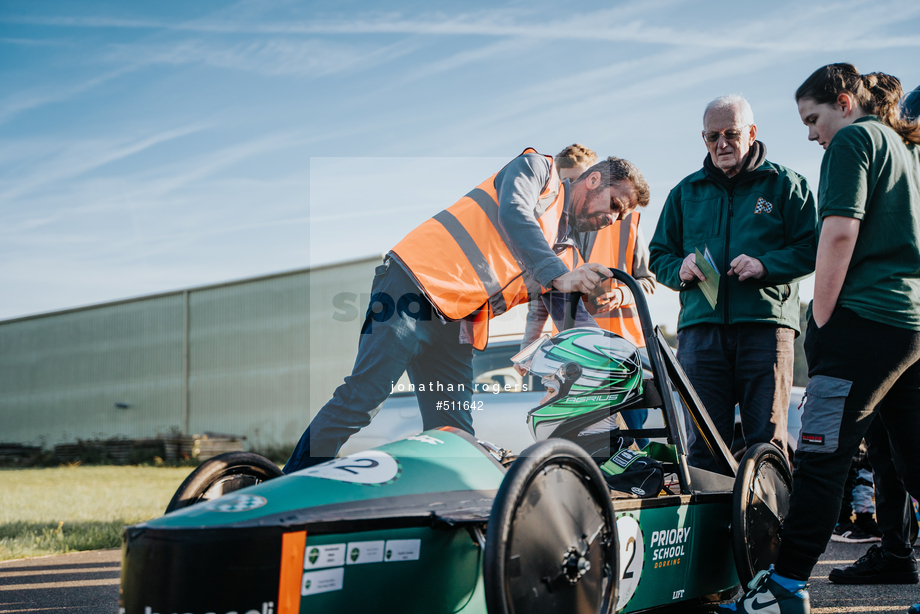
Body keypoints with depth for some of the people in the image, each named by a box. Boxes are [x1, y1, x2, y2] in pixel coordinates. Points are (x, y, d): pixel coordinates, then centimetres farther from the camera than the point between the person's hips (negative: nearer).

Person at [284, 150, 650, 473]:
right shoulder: (539, 168, 7)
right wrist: (558, 276, -22)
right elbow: (513, 214, -15)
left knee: (455, 433, 2)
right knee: (363, 398, -16)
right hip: (418, 279, -9)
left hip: (456, 326, 9)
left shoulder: (562, 251, 26)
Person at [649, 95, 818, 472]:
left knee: (766, 442, -6)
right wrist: (679, 268, -1)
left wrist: (765, 265, -14)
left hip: (765, 324, -2)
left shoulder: (784, 184, 11)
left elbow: (812, 249, 3)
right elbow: (659, 255, 22)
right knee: (704, 442, -3)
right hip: (700, 324, 3)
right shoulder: (685, 192, 22)